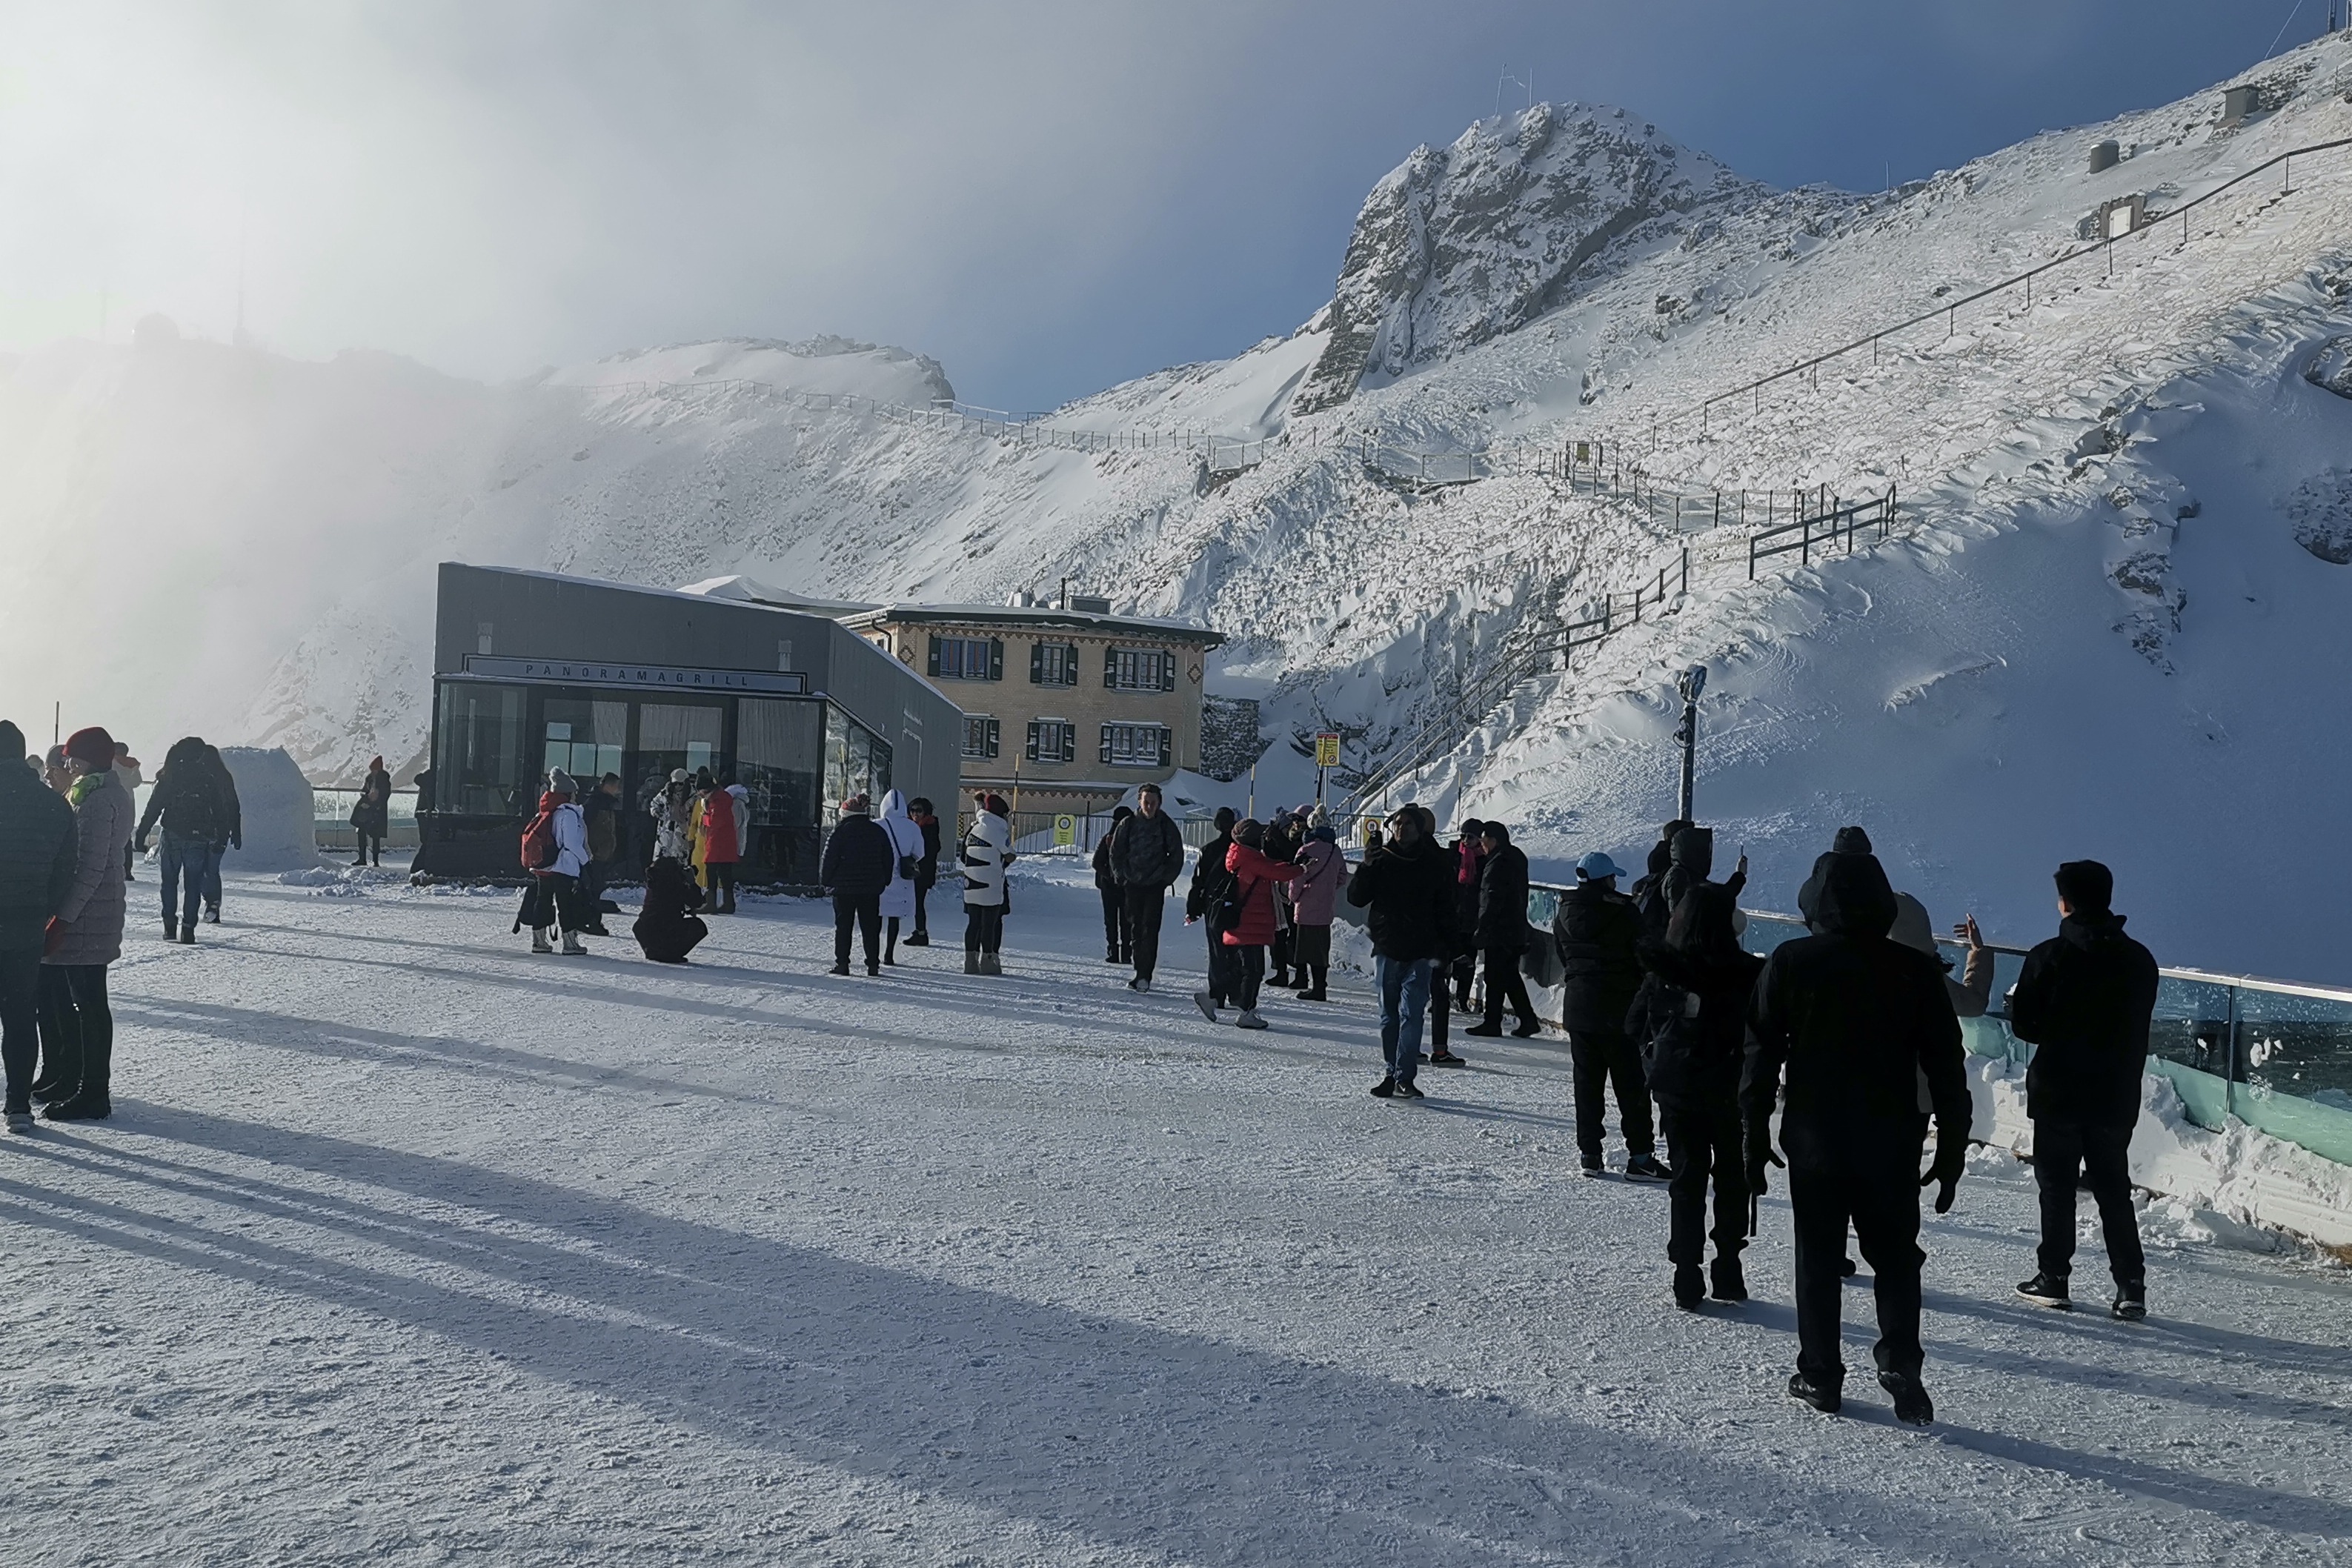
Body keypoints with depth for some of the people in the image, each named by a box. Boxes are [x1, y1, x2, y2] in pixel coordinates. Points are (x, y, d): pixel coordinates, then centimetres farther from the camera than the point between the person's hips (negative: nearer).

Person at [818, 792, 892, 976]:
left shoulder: (841, 830, -7)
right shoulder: (878, 831, 7)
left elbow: (829, 858, -8)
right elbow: (889, 859, 11)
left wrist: (826, 880, 2)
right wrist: (884, 881, 19)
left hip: (844, 887, -3)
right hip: (871, 888, 3)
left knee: (843, 926, 4)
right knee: (871, 927, 7)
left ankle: (842, 964, 1)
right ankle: (873, 965, 5)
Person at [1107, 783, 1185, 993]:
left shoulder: (1167, 826, 0)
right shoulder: (1128, 824, 3)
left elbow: (1177, 855, 5)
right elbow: (1116, 853, 10)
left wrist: (1166, 878, -1)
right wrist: (1123, 875, 2)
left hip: (1156, 886, -2)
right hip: (1133, 884, 2)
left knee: (1150, 929, -10)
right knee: (1136, 927, 6)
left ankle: (1144, 976, -12)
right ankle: (1141, 972, 14)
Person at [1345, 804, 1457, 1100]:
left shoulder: (1435, 864, 3)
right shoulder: (1380, 860, 4)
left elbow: (1445, 909, 7)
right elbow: (1356, 898, 1)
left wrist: (1446, 947, -1)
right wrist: (1367, 869, -15)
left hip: (1420, 953, -2)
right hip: (1386, 948, 2)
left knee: (1411, 1015, -8)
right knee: (1389, 1016, 10)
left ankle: (1404, 1078, -7)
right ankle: (1392, 1071, 20)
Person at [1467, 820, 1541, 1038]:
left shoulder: (1498, 863, -18)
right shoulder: (1516, 857, 13)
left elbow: (1492, 900, -20)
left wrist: (1481, 930, -17)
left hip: (1499, 930, -10)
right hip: (1516, 929, 10)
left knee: (1495, 978, -2)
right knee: (1511, 976, 15)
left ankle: (1492, 1022, 3)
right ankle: (1528, 1019, 14)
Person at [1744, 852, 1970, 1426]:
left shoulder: (1790, 963, -5)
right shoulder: (1917, 971, -3)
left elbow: (1761, 1054, -3)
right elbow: (1947, 1070, 0)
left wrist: (1756, 1136, 4)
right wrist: (1952, 1151, 8)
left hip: (1813, 1142, 0)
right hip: (1892, 1147, 1)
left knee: (1817, 1259, 10)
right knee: (1896, 1257, 14)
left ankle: (1820, 1376, 13)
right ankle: (1900, 1362, 0)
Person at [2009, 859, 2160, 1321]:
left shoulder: (2049, 956, -13)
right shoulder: (2140, 959, 1)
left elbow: (2024, 1025, -10)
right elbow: (2139, 1028, 8)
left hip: (2058, 1093, -3)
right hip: (2117, 1095, 4)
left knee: (2057, 1186, 7)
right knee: (2114, 1189, 11)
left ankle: (2054, 1278, 10)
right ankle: (2131, 1286, 5)